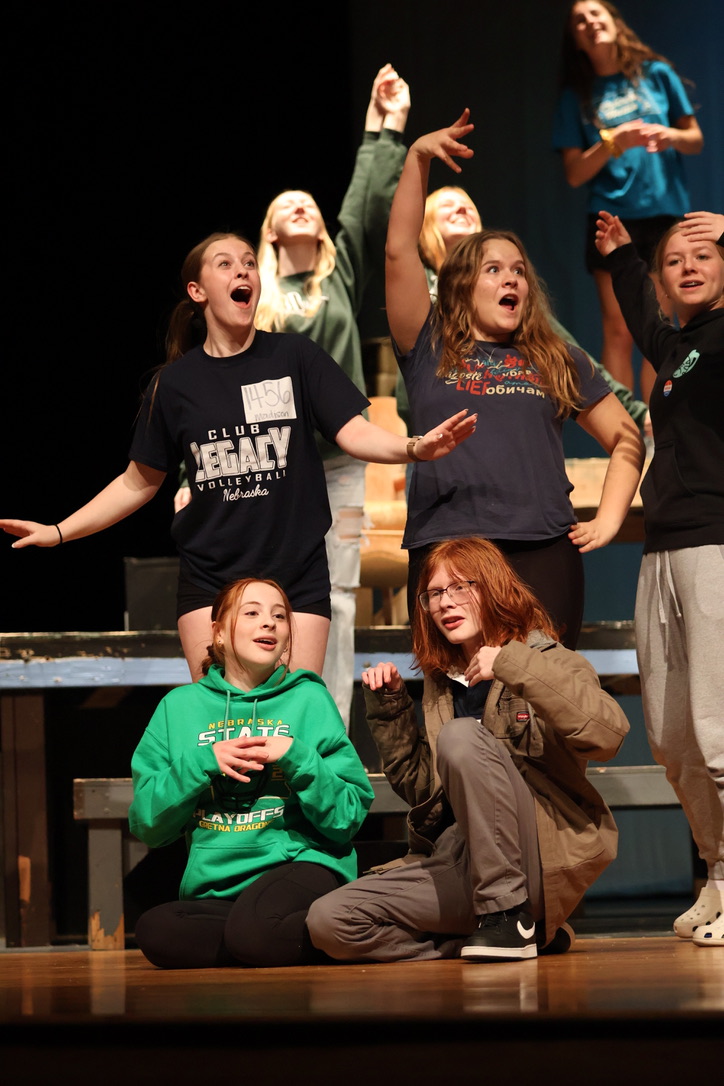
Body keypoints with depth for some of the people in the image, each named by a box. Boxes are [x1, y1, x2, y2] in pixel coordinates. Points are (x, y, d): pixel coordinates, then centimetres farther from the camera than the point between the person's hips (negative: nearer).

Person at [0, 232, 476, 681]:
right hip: (210, 578, 1)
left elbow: (353, 432, -5)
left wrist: (415, 447, -25)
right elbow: (140, 482, 12)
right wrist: (59, 531, 6)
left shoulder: (294, 356, 1)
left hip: (298, 574, -1)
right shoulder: (176, 382, 4)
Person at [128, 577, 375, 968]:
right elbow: (147, 823, 8)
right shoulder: (180, 706, 14)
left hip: (301, 862, -3)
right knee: (154, 929, -30)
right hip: (213, 885, 4)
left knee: (254, 927, -37)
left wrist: (296, 757, -11)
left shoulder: (309, 699, 8)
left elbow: (348, 817, 2)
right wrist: (203, 763, -5)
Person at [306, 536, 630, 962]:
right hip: (461, 866, 6)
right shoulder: (441, 684, 20)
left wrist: (513, 667, -19)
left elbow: (608, 733, -19)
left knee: (460, 735, -27)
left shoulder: (548, 661, 3)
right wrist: (390, 708, 13)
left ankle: (509, 914, -21)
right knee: (329, 920, -16)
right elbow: (421, 791, 23)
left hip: (542, 860, -6)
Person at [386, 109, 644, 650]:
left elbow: (627, 438, 22)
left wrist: (608, 520, 9)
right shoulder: (429, 350, 14)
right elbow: (400, 250, 5)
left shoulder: (558, 360, 20)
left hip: (542, 550, 1)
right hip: (443, 548, -1)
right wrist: (418, 158, -2)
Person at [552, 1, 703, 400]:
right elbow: (575, 174, 2)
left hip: (665, 213, 0)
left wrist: (672, 135, -12)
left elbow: (696, 139, 10)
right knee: (619, 333, -3)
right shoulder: (576, 97, 5)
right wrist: (613, 143, -14)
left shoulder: (657, 74, 6)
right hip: (612, 218, 0)